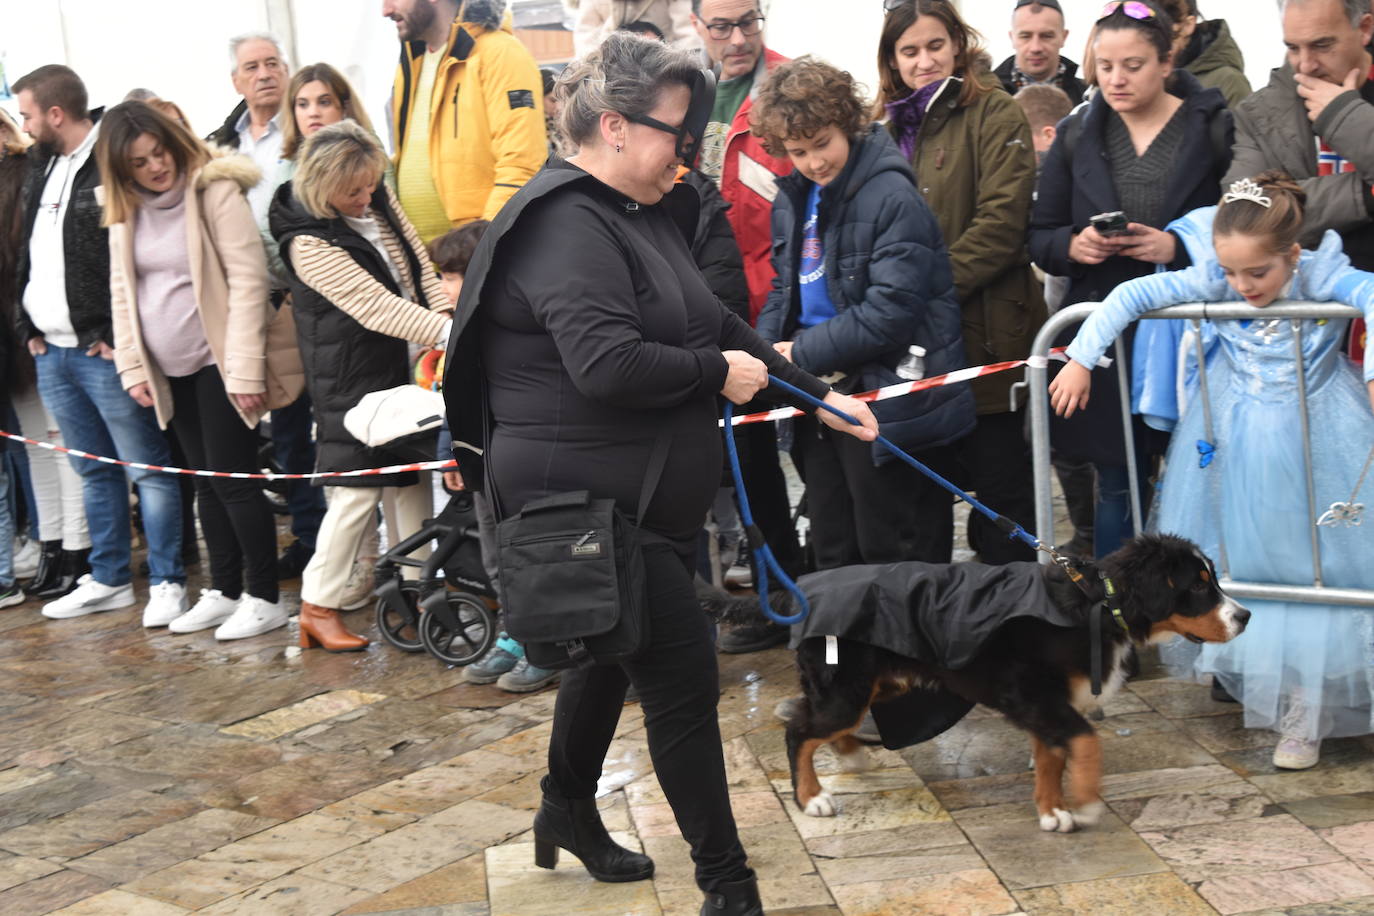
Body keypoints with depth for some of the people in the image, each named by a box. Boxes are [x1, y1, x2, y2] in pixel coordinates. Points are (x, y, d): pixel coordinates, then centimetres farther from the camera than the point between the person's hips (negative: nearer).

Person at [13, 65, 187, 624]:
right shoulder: (42, 166, 15)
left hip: (106, 351, -8)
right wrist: (29, 325, 11)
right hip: (51, 353, 9)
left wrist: (119, 336, -17)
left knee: (148, 468, -1)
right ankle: (108, 581, 24)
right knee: (94, 471, 15)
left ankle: (166, 582, 6)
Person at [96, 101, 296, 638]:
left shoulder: (215, 191, -11)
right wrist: (132, 366, 4)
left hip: (217, 363, -6)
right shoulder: (124, 210, 7)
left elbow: (247, 278, -15)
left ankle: (264, 597, 4)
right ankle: (224, 592, 21)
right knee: (206, 481, 12)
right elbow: (122, 292, 11)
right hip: (170, 370, 6)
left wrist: (245, 367, -19)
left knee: (233, 478, -5)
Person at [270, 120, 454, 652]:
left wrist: (444, 323, -8)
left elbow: (419, 265, 8)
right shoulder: (309, 243, -21)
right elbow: (376, 306, -26)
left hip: (401, 361, 8)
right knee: (359, 487, -7)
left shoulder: (378, 200, 3)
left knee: (410, 473, 11)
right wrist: (449, 333, -31)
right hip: (350, 377, -8)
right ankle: (318, 608, 2)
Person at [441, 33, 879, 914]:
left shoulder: (648, 213, 11)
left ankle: (569, 812, 46)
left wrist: (817, 394, 13)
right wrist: (717, 372, -17)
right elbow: (608, 364, -32)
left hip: (651, 494, 10)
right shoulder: (566, 227, -20)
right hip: (587, 502, -10)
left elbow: (716, 323, 18)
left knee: (614, 651, 24)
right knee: (683, 677, -5)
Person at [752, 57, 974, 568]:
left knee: (892, 557, 2)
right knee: (834, 559, 17)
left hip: (886, 402, -8)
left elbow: (891, 310, -22)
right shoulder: (791, 199, 10)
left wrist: (803, 353, -16)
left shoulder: (891, 196, -16)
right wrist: (766, 349, -2)